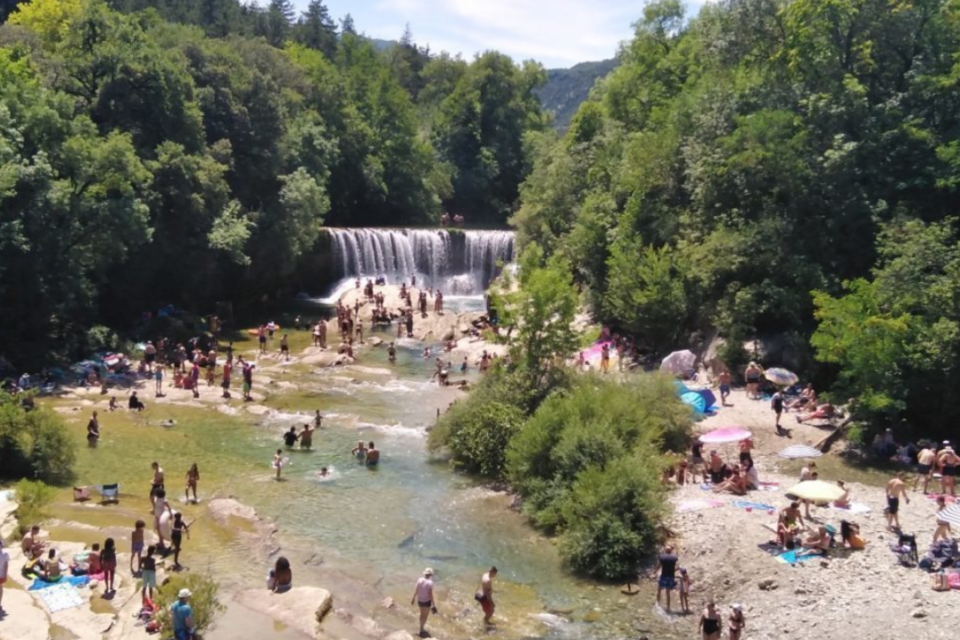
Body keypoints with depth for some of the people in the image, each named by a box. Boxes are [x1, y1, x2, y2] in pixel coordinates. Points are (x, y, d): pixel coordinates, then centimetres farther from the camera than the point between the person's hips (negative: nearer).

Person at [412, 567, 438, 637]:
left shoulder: (419, 580, -9)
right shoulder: (430, 582, -24)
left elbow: (416, 590, 0)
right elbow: (430, 594, -23)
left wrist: (413, 598, 17)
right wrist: (433, 605, -15)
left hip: (419, 600, 5)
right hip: (426, 601, -5)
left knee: (422, 614, 25)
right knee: (425, 615, 14)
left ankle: (422, 628, 39)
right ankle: (422, 630, 19)